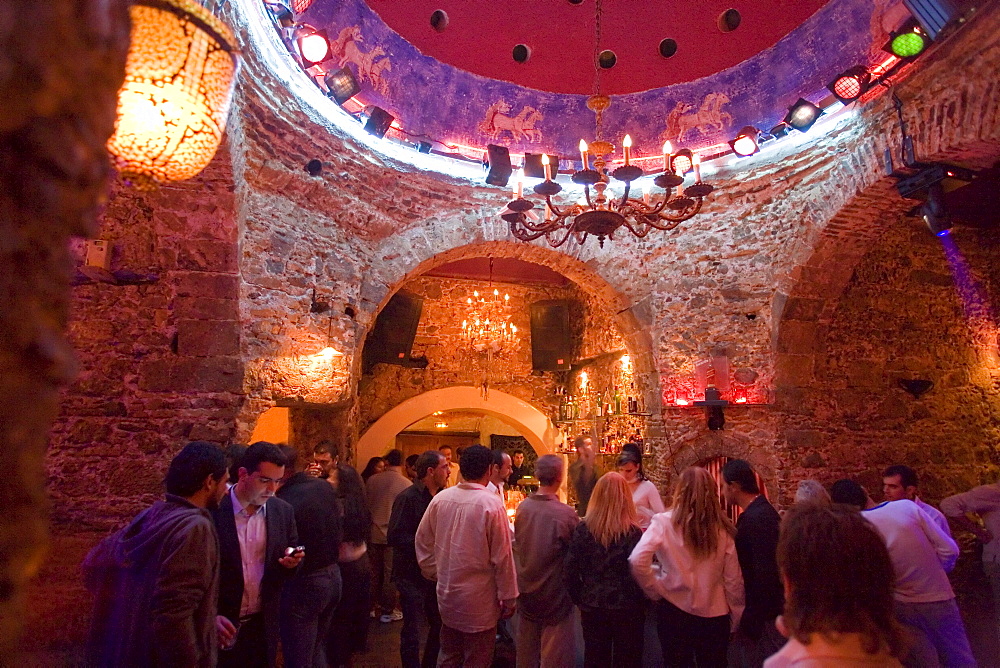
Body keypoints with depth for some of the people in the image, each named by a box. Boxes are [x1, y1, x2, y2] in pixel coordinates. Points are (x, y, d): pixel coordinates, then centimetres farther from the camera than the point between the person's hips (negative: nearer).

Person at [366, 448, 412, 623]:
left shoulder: (372, 480, -3)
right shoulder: (407, 484, -12)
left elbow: (365, 504, 7)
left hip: (373, 533, 3)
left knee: (375, 571, 16)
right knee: (391, 574, 7)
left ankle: (375, 605, 28)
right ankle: (388, 611, 16)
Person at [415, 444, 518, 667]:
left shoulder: (440, 499, -6)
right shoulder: (491, 504, -20)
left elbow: (422, 541, 5)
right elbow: (502, 555, -15)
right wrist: (508, 597, -4)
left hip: (447, 596, 5)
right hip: (479, 602, -5)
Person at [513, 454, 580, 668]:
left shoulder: (522, 507, -11)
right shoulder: (565, 513, -25)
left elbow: (518, 544, 1)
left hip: (526, 588, 5)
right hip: (554, 592, -5)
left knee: (527, 647, 23)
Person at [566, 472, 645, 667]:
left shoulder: (583, 529, -8)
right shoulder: (633, 532, -14)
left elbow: (571, 571, -6)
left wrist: (580, 600, 8)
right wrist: (639, 603, 4)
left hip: (592, 608, 2)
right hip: (626, 608, -2)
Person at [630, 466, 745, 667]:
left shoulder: (664, 522, -12)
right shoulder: (722, 528, -5)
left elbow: (637, 561, -22)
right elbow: (733, 580, 0)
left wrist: (655, 590, -6)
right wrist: (736, 619, 12)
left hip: (675, 611, -2)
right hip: (715, 615, 2)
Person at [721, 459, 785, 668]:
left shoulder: (758, 518, -25)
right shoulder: (758, 512, 5)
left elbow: (765, 575, -26)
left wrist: (751, 622, -21)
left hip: (762, 616, -9)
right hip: (759, 610, 9)